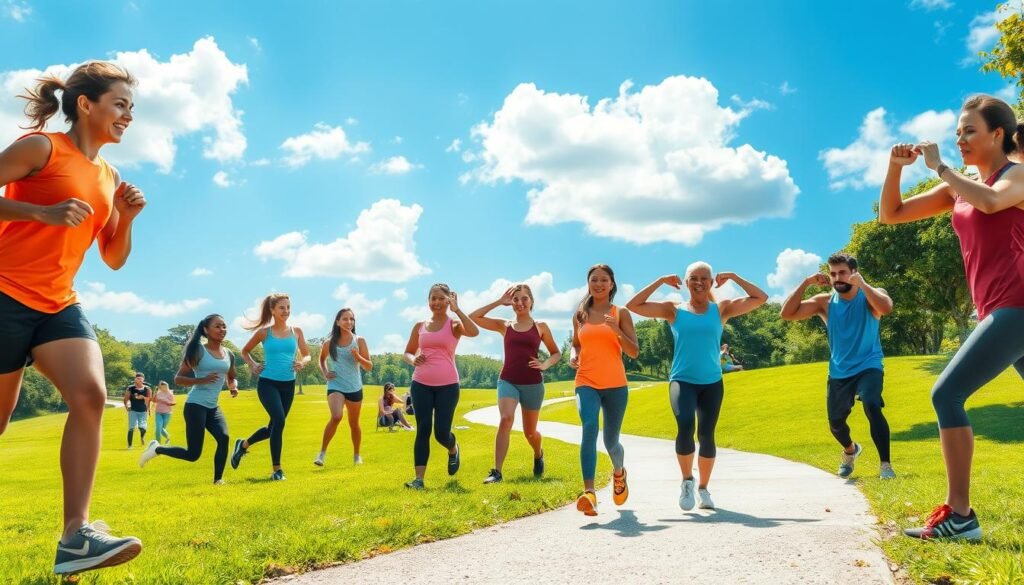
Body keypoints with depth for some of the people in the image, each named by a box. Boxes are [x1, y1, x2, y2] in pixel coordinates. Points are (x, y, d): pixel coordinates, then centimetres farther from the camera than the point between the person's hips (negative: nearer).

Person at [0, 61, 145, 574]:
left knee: (91, 395, -18)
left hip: (58, 306, 6)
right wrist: (44, 212, -22)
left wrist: (127, 218, 2)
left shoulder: (109, 178, 15)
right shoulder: (42, 147, -4)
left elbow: (114, 259, 19)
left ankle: (75, 536, -23)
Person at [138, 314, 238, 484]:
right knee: (193, 454, -5)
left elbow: (231, 378, 25)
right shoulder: (198, 351, -7)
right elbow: (178, 379, -7)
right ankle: (157, 449, 19)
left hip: (213, 407, 5)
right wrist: (202, 380, -22)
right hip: (196, 405, -5)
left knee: (224, 438, -21)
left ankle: (218, 480, -13)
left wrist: (234, 387, 1)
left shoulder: (229, 355, 9)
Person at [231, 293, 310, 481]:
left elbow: (307, 355, 10)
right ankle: (277, 470, -9)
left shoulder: (296, 331, 5)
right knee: (279, 421, -21)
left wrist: (302, 363, -11)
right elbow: (245, 351, 11)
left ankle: (243, 445, 44)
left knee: (274, 426, 14)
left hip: (288, 384, 5)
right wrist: (253, 365, -5)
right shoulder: (264, 332, -3)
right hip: (267, 383, -4)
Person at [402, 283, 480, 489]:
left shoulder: (454, 325, -1)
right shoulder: (419, 326, 10)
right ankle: (419, 479, -2)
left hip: (447, 385, -3)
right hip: (421, 384, 3)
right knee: (423, 430, -4)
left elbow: (474, 332, -24)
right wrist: (413, 360, -5)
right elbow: (407, 352, 19)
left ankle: (453, 449, 36)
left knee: (441, 432, -1)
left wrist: (456, 309, -21)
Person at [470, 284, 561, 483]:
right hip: (507, 380, 0)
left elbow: (556, 353, 12)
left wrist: (545, 365, -8)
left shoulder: (540, 327, 4)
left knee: (530, 432, 11)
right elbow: (473, 317, -1)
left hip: (533, 383, 0)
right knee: (506, 419, -26)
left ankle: (538, 455, 47)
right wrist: (499, 302, -1)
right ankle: (497, 471, -24)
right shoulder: (504, 326, 6)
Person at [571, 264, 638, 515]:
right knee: (589, 428, -26)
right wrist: (573, 356, 1)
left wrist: (616, 330, -18)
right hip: (586, 383, 1)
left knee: (611, 441, 9)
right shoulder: (580, 315, 10)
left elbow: (634, 352, -3)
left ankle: (619, 473, 45)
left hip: (615, 385, 0)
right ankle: (589, 493, -32)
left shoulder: (621, 314, 2)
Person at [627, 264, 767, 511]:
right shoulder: (674, 310, 4)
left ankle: (703, 488, 23)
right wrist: (661, 281, 0)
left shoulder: (722, 309, 6)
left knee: (707, 435, 1)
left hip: (712, 382, 2)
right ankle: (687, 481, -1)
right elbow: (633, 305, -1)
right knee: (685, 426, -24)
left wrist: (733, 277, 3)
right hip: (682, 380, -2)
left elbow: (760, 298, 4)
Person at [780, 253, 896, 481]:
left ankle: (885, 464, -20)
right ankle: (850, 450, 48)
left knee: (872, 407, -31)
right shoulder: (824, 302, -4)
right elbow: (787, 314, -14)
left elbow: (886, 308, -36)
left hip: (868, 367, -4)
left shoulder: (870, 296, -11)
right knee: (835, 423, 13)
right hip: (839, 372, 4)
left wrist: (862, 284, -34)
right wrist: (806, 283, -18)